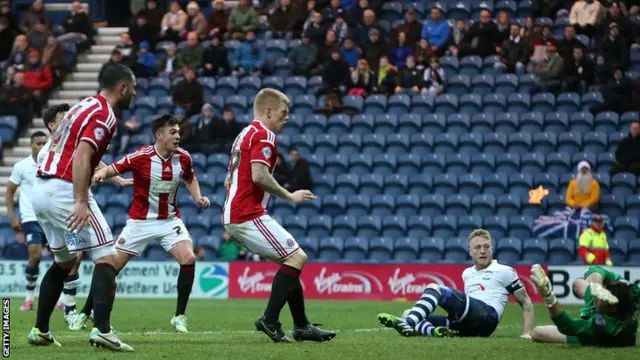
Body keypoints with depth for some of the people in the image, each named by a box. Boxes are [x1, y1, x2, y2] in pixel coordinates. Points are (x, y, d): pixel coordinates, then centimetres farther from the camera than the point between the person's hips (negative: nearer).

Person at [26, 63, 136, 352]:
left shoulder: (83, 106, 19)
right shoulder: (104, 115, -10)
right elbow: (81, 157, -22)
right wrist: (81, 202, -28)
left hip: (41, 189, 9)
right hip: (64, 190, -9)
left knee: (64, 261, 23)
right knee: (106, 257, -8)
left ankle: (40, 330, 24)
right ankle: (102, 330, -21)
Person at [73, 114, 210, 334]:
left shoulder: (183, 158, -5)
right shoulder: (141, 157, -18)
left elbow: (190, 180, 15)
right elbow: (112, 169, -19)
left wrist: (198, 198, -2)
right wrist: (99, 174, -41)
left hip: (170, 220, 3)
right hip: (140, 221, -3)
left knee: (188, 259, -18)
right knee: (112, 265, -2)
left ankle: (180, 316, -5)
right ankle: (85, 313, 14)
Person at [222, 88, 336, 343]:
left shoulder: (245, 134, 22)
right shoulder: (264, 135, -9)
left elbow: (229, 180, 25)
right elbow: (259, 175, -22)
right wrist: (290, 196, -12)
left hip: (233, 215, 10)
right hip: (249, 215, -10)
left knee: (292, 260, 14)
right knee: (297, 257, -10)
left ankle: (302, 326, 12)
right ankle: (269, 320, -13)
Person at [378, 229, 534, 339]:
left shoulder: (504, 272, 11)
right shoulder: (467, 273, 28)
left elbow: (526, 302, 9)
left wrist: (527, 333, -4)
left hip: (487, 316, -7)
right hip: (469, 326, 7)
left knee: (434, 288, -22)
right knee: (408, 314, -6)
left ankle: (408, 324, -47)